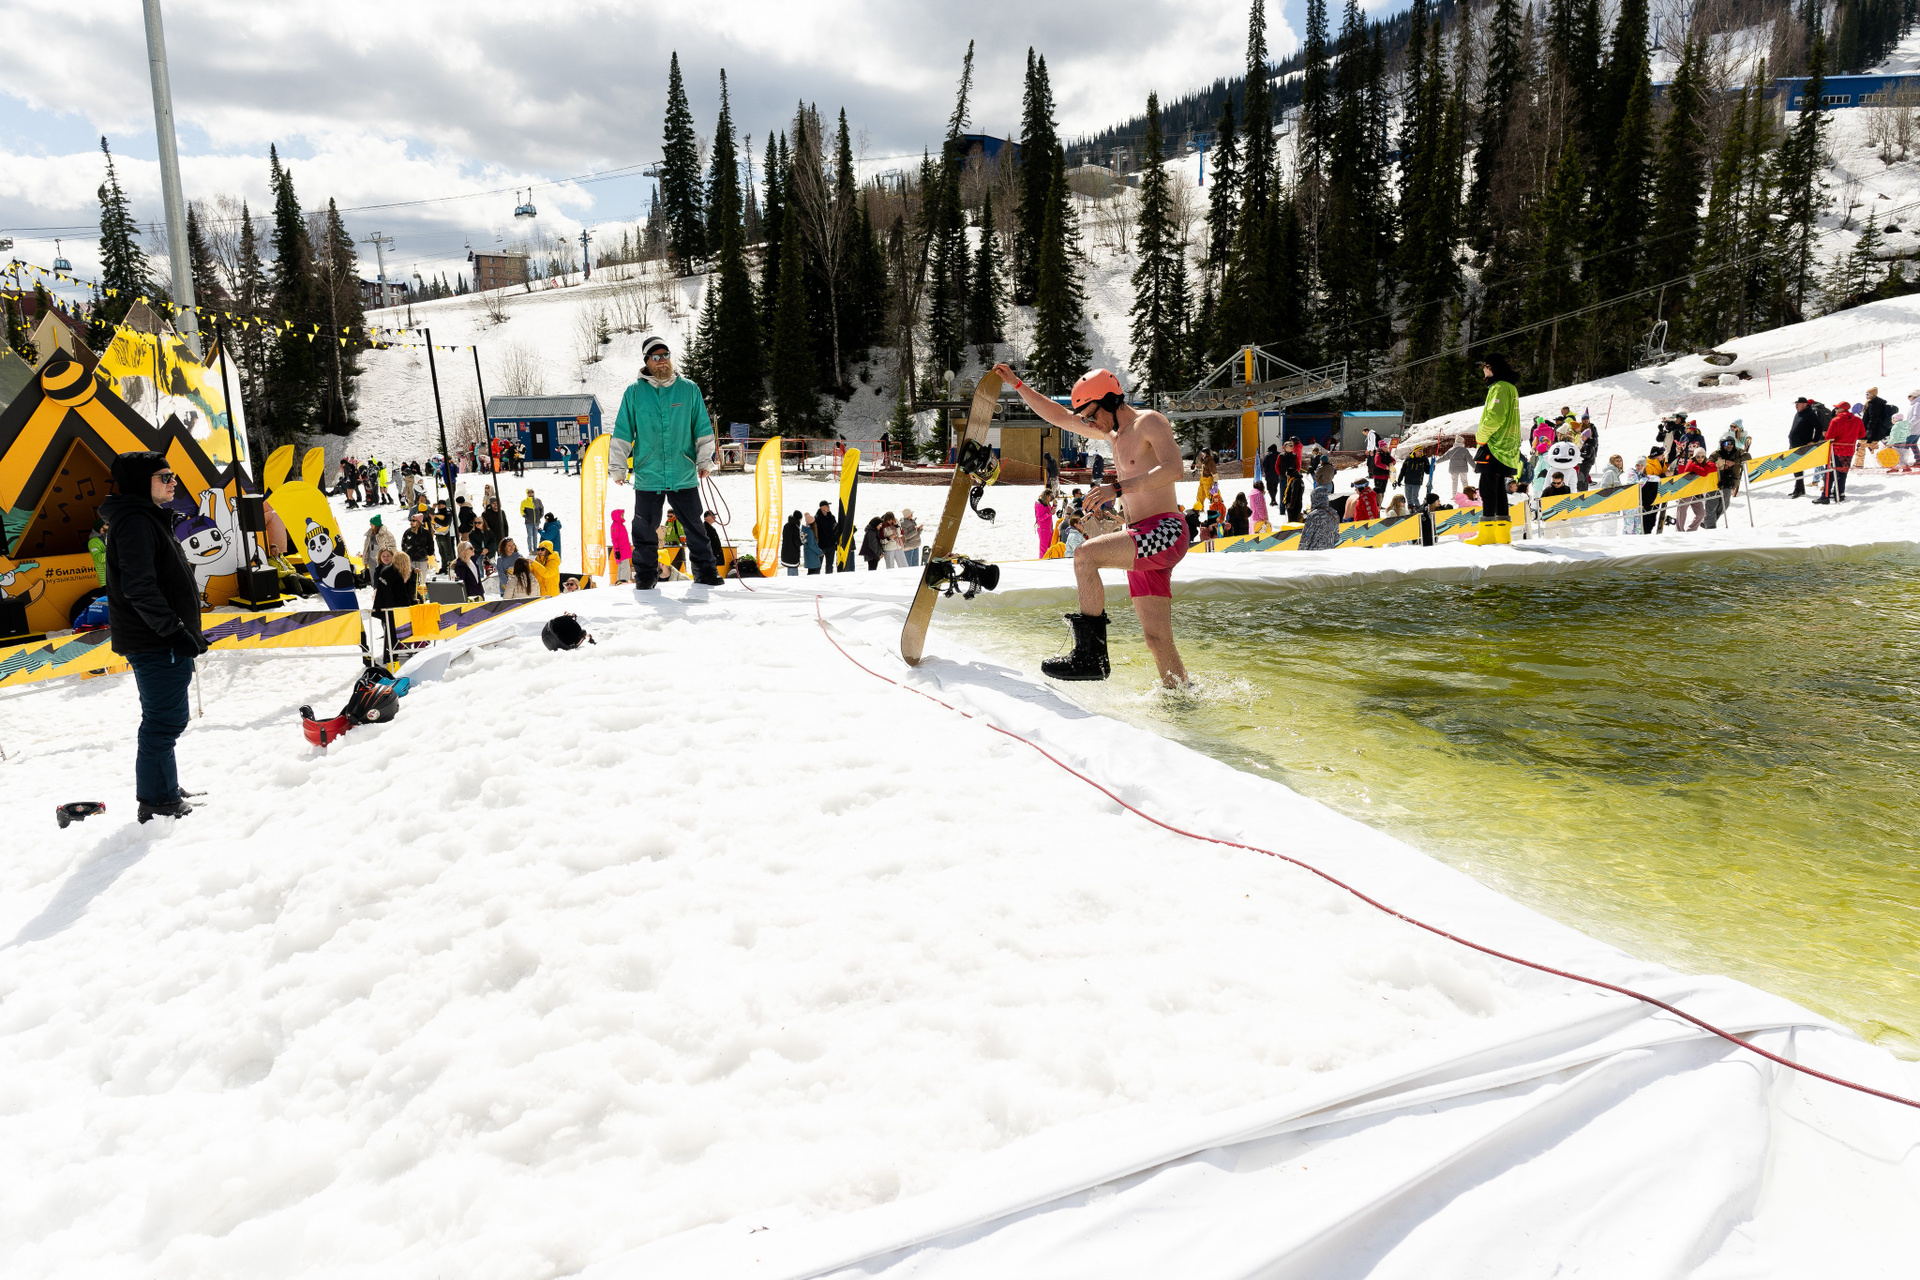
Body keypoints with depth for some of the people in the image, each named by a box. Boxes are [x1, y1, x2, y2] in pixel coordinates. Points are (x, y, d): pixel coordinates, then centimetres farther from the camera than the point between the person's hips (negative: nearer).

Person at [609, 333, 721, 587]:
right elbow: (622, 432, 6)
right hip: (647, 477, 0)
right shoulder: (634, 392, 4)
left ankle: (706, 571, 18)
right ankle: (645, 575, 19)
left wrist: (705, 460, 3)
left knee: (695, 527, 6)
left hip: (684, 476, 0)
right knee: (645, 531, 5)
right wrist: (617, 466, 2)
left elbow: (703, 428, 10)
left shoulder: (689, 389, 6)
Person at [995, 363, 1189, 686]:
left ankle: (1091, 656, -22)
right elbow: (1059, 417, 27)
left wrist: (1118, 488, -27)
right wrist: (1016, 384, 22)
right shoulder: (1113, 432, 21)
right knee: (1157, 640, 4)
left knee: (1086, 554, -25)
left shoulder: (1149, 422, -5)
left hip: (1165, 532, -9)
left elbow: (1173, 469, -21)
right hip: (1145, 541, 9)